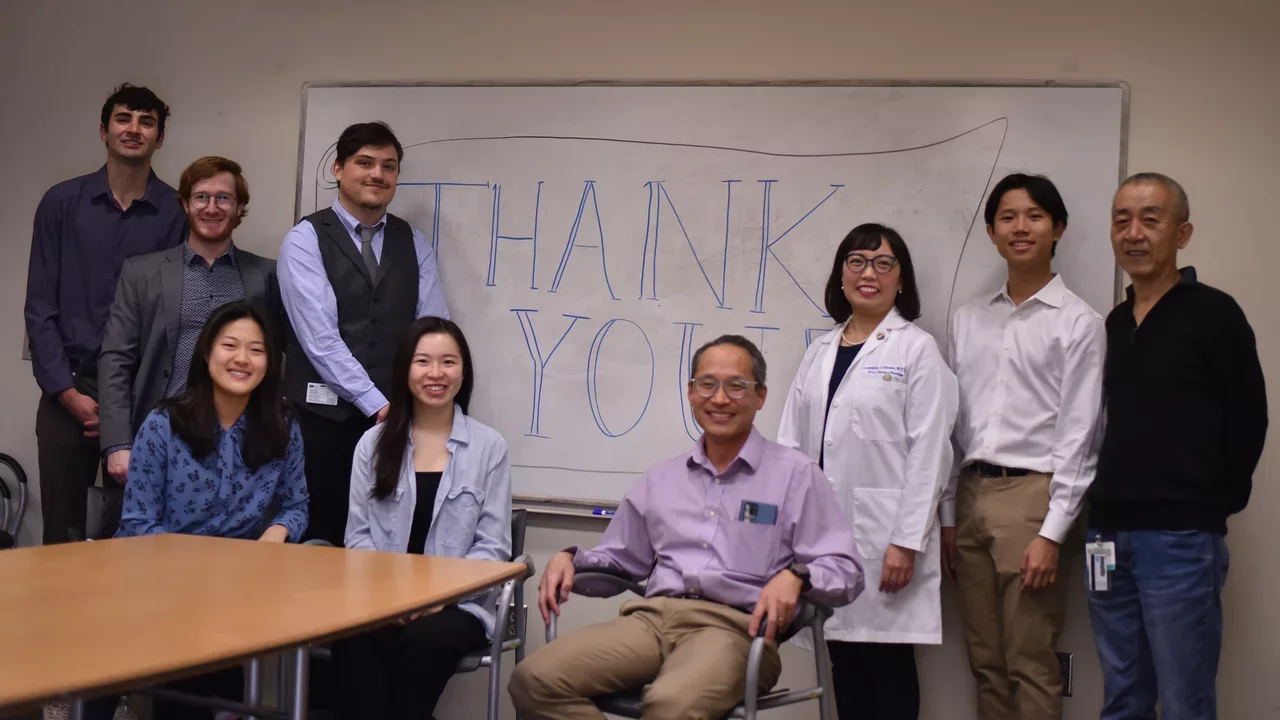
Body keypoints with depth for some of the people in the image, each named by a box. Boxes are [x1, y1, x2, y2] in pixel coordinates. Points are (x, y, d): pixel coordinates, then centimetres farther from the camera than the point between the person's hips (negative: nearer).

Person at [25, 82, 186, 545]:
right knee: (61, 532, 6)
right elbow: (40, 306, 3)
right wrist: (67, 391, -6)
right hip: (68, 390, 1)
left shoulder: (176, 212, 0)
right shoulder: (62, 202, 4)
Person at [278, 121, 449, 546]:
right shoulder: (306, 240, -2)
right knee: (319, 544, 0)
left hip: (397, 419, 3)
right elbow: (319, 336, -11)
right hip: (323, 417, -3)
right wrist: (378, 404, -15)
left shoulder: (414, 244, 12)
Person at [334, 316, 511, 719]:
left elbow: (493, 546, 1)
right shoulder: (374, 443, 12)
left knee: (424, 640, -34)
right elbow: (358, 534, 8)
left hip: (457, 603, -1)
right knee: (353, 639, -32)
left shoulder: (489, 447, 5)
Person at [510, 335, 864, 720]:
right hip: (652, 617, 5)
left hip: (735, 627, -5)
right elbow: (623, 557, 29)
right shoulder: (661, 478, 21)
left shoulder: (796, 474, 6)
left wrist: (795, 575, -21)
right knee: (535, 679, -19)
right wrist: (570, 557, 9)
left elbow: (846, 570, 0)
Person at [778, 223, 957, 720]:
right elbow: (792, 443, 11)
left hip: (885, 534, -5)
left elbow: (928, 453, -9)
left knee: (889, 664, 1)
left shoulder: (917, 349, -3)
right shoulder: (820, 351, 13)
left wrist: (907, 541, -15)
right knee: (844, 663, 10)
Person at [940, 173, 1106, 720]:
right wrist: (947, 516, 10)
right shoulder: (968, 320, 12)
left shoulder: (1078, 322, -3)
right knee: (985, 661, 11)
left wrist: (1052, 533, -12)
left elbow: (1079, 433, -7)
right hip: (971, 495, 5)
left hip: (1031, 495, -5)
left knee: (1031, 665, -1)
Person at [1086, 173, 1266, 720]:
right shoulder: (1114, 323, 12)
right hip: (1110, 535, 6)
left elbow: (1247, 421, -5)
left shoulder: (1213, 313, -6)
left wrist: (1213, 505, 1)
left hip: (1181, 538, -6)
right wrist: (1108, 512, 9)